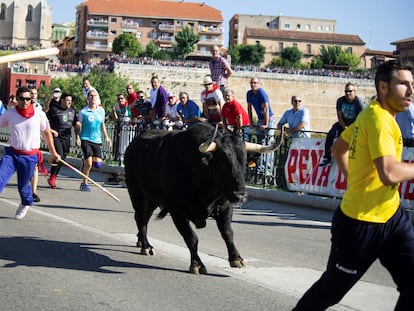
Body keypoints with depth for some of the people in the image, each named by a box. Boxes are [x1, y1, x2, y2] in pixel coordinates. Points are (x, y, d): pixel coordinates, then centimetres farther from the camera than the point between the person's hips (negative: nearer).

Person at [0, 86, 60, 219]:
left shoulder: (39, 114, -4)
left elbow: (47, 133, 9)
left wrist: (53, 152, 15)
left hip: (30, 157, -1)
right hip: (12, 153, 1)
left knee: (23, 185, 9)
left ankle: (26, 204, 40)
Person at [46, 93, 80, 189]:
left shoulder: (72, 111, 13)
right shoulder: (54, 110, -2)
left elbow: (76, 125, 19)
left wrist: (77, 137, 11)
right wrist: (51, 130, -12)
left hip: (66, 138, 5)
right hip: (56, 137, -5)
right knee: (59, 156, -19)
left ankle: (53, 179, 20)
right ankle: (52, 177, -5)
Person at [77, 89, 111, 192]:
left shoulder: (101, 111, 7)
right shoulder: (83, 112, -6)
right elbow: (78, 126, 1)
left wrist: (106, 137, 21)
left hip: (97, 140, 4)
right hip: (86, 140, -4)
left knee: (98, 164, -4)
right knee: (88, 164, -13)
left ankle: (86, 161, 29)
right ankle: (84, 184, 7)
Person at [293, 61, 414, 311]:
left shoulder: (371, 114, 10)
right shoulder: (379, 118, -20)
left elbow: (338, 148, 25)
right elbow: (389, 174, -33)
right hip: (361, 222, -9)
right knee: (331, 291, 8)